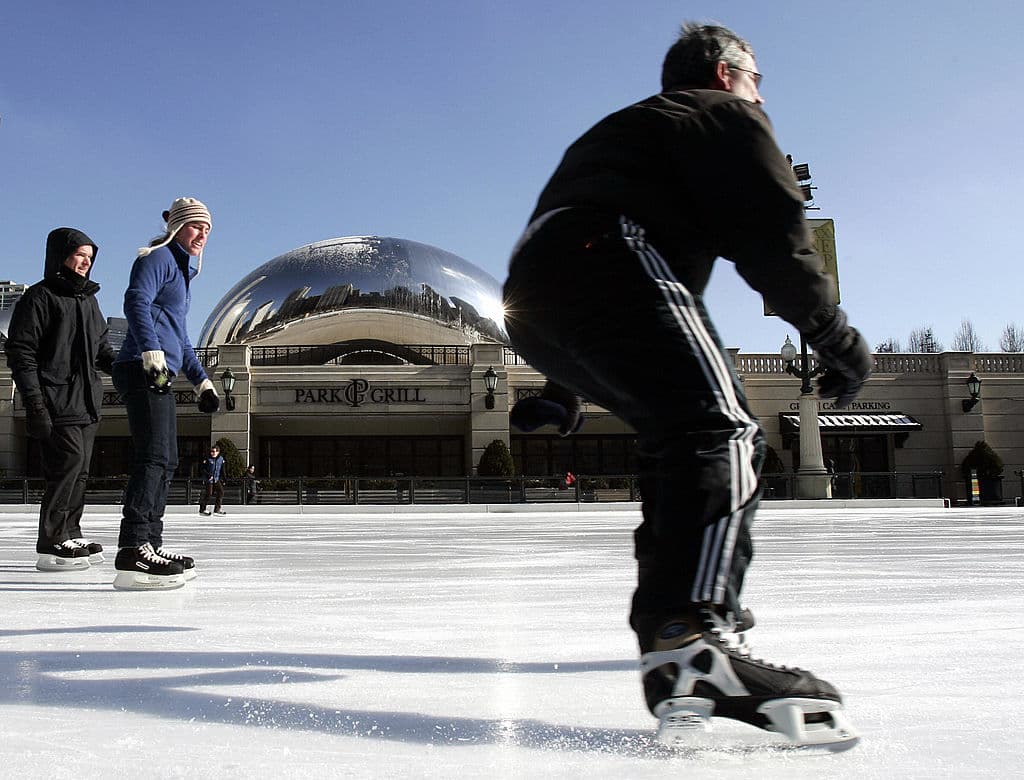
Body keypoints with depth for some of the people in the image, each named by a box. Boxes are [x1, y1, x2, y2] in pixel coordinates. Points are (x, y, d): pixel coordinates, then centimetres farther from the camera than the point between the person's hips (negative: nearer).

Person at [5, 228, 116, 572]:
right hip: (57, 402, -8)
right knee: (69, 463, -13)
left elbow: (102, 347, 27)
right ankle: (51, 545, -8)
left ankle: (70, 534, 19)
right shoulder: (39, 297, -4)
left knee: (80, 470, 9)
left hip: (87, 402, 8)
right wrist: (34, 401, -15)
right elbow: (20, 350, -8)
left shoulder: (88, 299, 20)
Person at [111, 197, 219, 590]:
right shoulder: (158, 257, 1)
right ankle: (133, 550, -28)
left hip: (160, 374, 10)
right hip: (142, 369, -10)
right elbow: (136, 302, -18)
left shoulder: (182, 271, 29)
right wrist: (152, 352, -30)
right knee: (153, 456, -21)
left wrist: (202, 381, 31)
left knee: (166, 461, 10)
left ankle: (151, 546, 16)